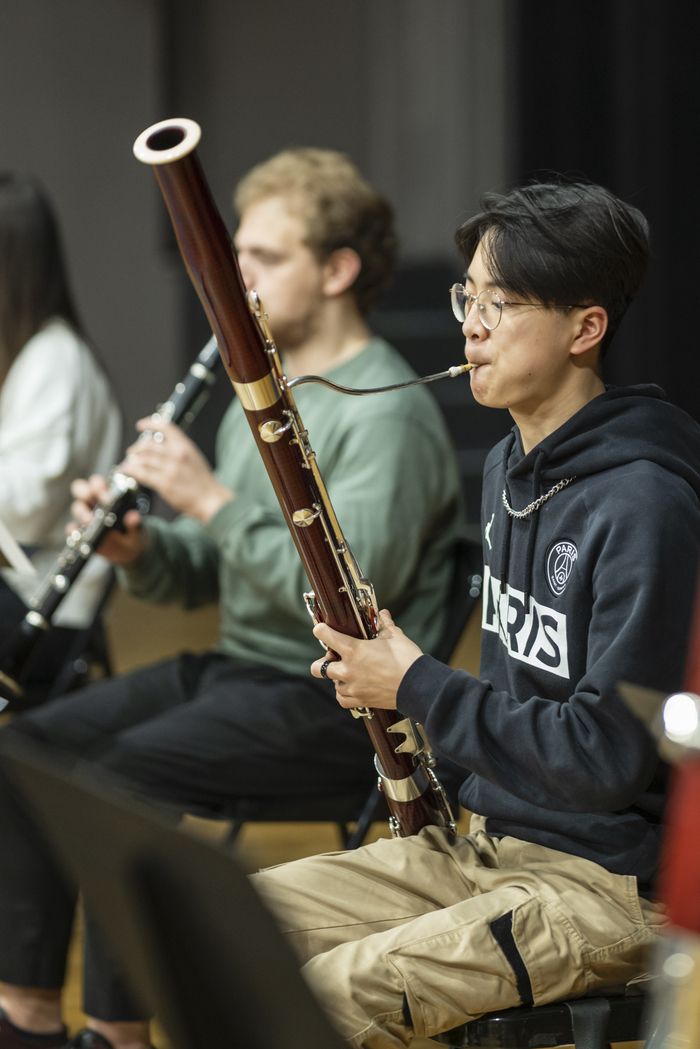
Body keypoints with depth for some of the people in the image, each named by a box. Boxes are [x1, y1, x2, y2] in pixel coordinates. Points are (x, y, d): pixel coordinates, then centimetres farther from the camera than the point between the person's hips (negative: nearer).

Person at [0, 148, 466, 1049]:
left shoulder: (386, 413, -14)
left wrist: (212, 500, -24)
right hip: (237, 667, 9)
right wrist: (137, 548, -6)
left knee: (125, 772, -27)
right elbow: (204, 576, 16)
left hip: (338, 697, -9)